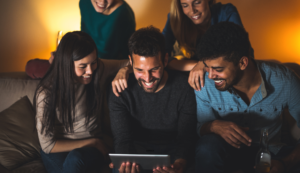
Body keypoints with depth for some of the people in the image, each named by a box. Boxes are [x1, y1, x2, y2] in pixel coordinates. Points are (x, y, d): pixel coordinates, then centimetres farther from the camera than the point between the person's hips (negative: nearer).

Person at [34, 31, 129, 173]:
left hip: (96, 147, 1)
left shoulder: (100, 70, -6)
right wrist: (92, 142, -11)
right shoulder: (46, 93, -15)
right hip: (59, 150, -1)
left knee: (75, 159, -34)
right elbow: (47, 145, -11)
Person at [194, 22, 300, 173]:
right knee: (208, 147, -33)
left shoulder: (285, 82, -20)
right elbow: (200, 128, -8)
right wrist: (214, 126, -32)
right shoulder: (204, 84, -18)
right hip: (228, 151, 0)